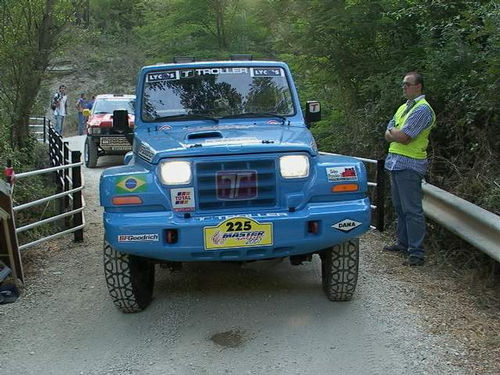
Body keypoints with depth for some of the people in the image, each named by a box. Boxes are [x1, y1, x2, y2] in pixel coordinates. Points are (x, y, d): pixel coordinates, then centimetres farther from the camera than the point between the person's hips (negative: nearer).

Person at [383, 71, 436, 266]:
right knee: (399, 207, 16)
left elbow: (403, 137, -19)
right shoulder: (403, 107, 19)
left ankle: (416, 253, -4)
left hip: (409, 164, -10)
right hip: (395, 162, 10)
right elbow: (388, 135, 13)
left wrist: (393, 130, 1)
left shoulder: (423, 109, -12)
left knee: (412, 210, -8)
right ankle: (403, 243, 28)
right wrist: (398, 134, -8)